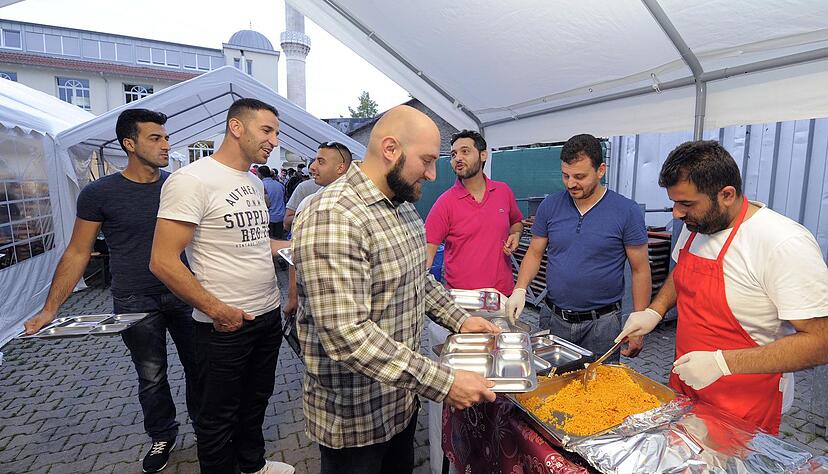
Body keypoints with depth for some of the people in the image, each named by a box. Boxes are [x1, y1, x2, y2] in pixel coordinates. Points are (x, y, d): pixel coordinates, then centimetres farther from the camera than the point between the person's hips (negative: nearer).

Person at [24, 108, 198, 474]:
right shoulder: (99, 193, -7)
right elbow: (77, 253, -2)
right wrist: (50, 309, -5)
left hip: (183, 294, 2)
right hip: (134, 303, -2)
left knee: (198, 367, 12)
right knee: (151, 377, 13)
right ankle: (162, 436, 36)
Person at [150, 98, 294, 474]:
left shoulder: (255, 183, 9)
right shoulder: (192, 180, -17)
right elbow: (163, 261, -20)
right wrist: (217, 310, -20)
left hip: (268, 316, 8)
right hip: (224, 326, -8)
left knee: (256, 401, 25)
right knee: (219, 418, 13)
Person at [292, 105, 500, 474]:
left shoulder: (403, 206, 4)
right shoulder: (332, 218, -27)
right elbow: (347, 336, -32)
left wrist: (459, 319, 3)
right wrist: (443, 383, -30)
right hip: (355, 417, -8)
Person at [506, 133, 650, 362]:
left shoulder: (627, 211, -9)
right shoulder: (550, 206, -2)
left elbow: (640, 270, -5)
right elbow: (534, 253, 4)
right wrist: (520, 290, -12)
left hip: (601, 323, -2)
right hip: (553, 318, 3)